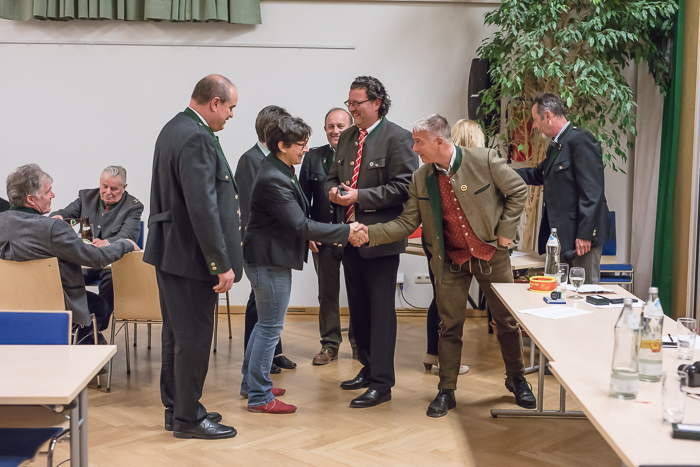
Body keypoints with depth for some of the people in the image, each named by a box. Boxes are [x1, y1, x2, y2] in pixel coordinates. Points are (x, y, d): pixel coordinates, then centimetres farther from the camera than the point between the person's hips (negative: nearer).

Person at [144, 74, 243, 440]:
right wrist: (222, 265, -21)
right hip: (191, 256, -11)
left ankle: (176, 408, 29)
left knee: (177, 334, 17)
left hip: (170, 250, 11)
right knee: (194, 336, 0)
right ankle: (188, 419, 11)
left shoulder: (174, 129, 12)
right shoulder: (196, 139, -21)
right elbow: (203, 209, -26)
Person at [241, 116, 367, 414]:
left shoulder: (279, 171, 9)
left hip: (269, 257, 11)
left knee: (265, 323, 20)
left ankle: (250, 383, 32)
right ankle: (259, 397, 7)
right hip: (270, 260, -11)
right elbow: (301, 224, -26)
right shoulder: (274, 180, -24)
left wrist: (306, 234, 12)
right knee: (270, 327, -3)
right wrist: (347, 232, -24)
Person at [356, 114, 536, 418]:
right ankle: (446, 390, 19)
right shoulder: (420, 179, -4)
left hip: (491, 255, -2)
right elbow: (407, 223, -4)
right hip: (451, 261, 2)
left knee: (507, 320, 10)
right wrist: (370, 233, -17)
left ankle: (516, 379, 31)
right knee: (450, 326, 5)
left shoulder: (483, 160, -15)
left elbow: (518, 191, -6)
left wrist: (506, 232, -9)